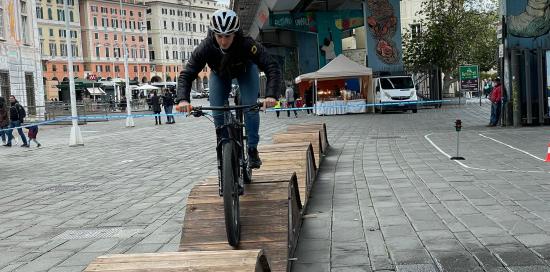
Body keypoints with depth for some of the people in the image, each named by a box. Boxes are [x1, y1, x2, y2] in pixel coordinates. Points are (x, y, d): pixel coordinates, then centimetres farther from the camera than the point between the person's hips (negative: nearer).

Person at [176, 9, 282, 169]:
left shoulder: (246, 44, -41)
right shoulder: (206, 47, -37)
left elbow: (272, 67, -45)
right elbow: (186, 74, -35)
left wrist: (271, 95, -60)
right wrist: (183, 99, -52)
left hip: (246, 70, -2)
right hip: (219, 73, 2)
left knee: (250, 107, -17)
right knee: (217, 112, -8)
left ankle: (252, 149, -1)